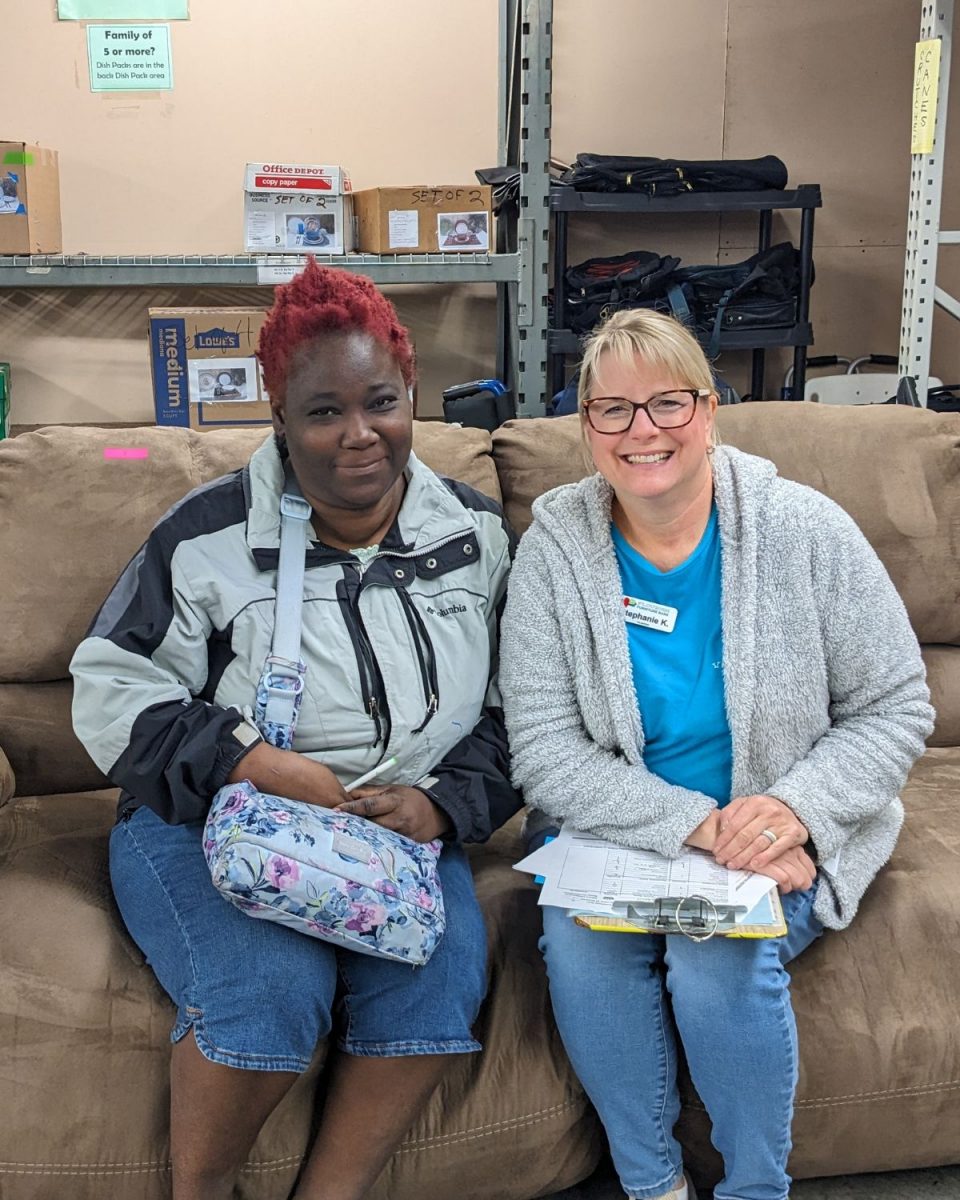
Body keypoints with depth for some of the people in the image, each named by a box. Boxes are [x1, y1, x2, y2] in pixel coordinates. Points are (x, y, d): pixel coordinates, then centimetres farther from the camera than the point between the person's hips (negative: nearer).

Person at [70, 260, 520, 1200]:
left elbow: (511, 710, 9)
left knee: (442, 977, -26)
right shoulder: (211, 534, -3)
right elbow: (111, 692, -4)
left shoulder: (476, 536, 6)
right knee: (273, 988, -29)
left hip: (403, 832, 3)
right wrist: (255, 764, -17)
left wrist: (441, 803, -10)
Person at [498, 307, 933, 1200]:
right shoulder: (553, 550, -7)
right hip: (618, 830, 1)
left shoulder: (805, 532, -9)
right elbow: (546, 756, -11)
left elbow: (894, 707, -3)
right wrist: (697, 825, -24)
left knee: (717, 960, -27)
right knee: (578, 942, -26)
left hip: (786, 835, -1)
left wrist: (799, 808, -21)